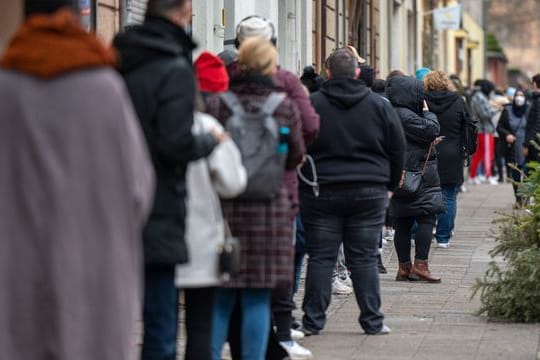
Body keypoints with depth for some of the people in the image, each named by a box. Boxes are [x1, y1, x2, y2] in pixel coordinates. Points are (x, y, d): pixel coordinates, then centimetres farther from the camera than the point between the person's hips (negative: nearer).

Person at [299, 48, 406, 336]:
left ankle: (313, 320, 4)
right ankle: (372, 321, 6)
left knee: (320, 257, 4)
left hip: (321, 192, -1)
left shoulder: (311, 104, -3)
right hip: (369, 192, 1)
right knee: (365, 258, 5)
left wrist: (301, 185, 10)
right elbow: (398, 148, 7)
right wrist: (389, 184, 18)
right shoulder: (378, 105, 2)